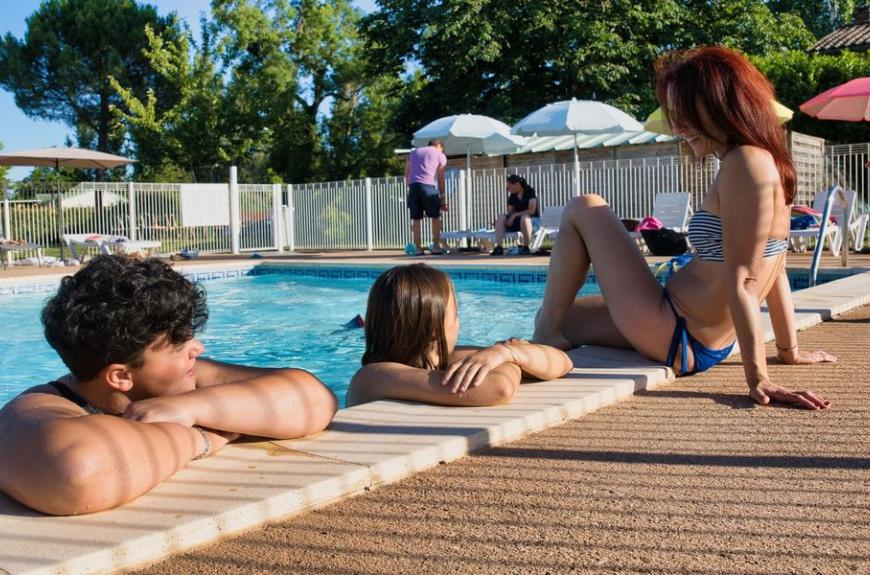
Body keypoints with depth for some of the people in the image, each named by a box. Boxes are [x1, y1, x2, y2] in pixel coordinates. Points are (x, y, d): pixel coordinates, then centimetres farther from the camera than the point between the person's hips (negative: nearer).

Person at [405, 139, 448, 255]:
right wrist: (443, 198, 16)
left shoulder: (414, 152, 27)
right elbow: (440, 179, 12)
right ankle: (436, 247, 1)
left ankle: (418, 248, 3)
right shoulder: (440, 155, 16)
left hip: (413, 185, 3)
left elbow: (406, 174, 20)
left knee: (416, 218, 6)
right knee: (435, 217, 5)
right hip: (428, 185, -3)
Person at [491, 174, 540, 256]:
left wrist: (515, 215, -20)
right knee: (501, 218, -17)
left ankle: (526, 247, -29)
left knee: (524, 218, -40)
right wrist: (510, 219, -15)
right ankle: (498, 247, -27)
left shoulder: (530, 191, -10)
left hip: (533, 219, -6)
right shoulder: (512, 196, 7)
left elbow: (531, 211, -19)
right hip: (517, 219, 6)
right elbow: (510, 212, 8)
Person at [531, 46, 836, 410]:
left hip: (675, 339, -10)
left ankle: (546, 333, 7)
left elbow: (741, 282, -25)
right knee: (563, 314, 24)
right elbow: (774, 270, 13)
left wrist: (758, 379, -26)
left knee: (583, 209, 4)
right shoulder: (769, 162, 8)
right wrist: (790, 351, 18)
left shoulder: (745, 163, -21)